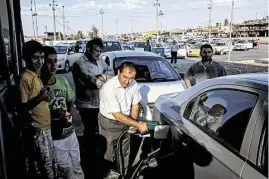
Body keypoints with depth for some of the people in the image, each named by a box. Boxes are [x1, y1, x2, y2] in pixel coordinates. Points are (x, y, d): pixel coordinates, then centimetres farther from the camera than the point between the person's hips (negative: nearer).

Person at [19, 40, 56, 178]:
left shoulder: (37, 76, 9)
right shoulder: (25, 78, -18)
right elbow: (22, 107, -20)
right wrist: (39, 98, -30)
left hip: (45, 127, 9)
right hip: (36, 130, -9)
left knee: (50, 164, 20)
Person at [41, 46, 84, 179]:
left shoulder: (62, 81, 1)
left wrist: (70, 114, -5)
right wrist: (55, 116, -19)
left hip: (70, 132, 5)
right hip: (54, 137, -5)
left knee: (77, 167, 21)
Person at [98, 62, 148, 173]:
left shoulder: (134, 84, -13)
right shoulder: (109, 87, -30)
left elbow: (135, 104, 2)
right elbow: (117, 115, -29)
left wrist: (133, 123, -7)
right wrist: (138, 125, -27)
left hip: (125, 121, 5)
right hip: (110, 123, -5)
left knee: (125, 152, 20)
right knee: (110, 155, 8)